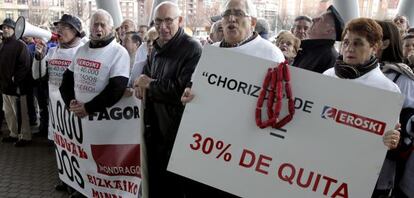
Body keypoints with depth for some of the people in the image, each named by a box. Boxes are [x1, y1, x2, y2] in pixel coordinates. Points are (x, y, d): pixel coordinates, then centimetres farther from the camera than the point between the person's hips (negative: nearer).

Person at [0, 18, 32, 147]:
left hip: (16, 86, -8)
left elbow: (25, 65, -17)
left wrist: (15, 80, -18)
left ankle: (25, 136, 8)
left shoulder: (20, 45, -10)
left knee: (20, 113, -2)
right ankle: (14, 134, 28)